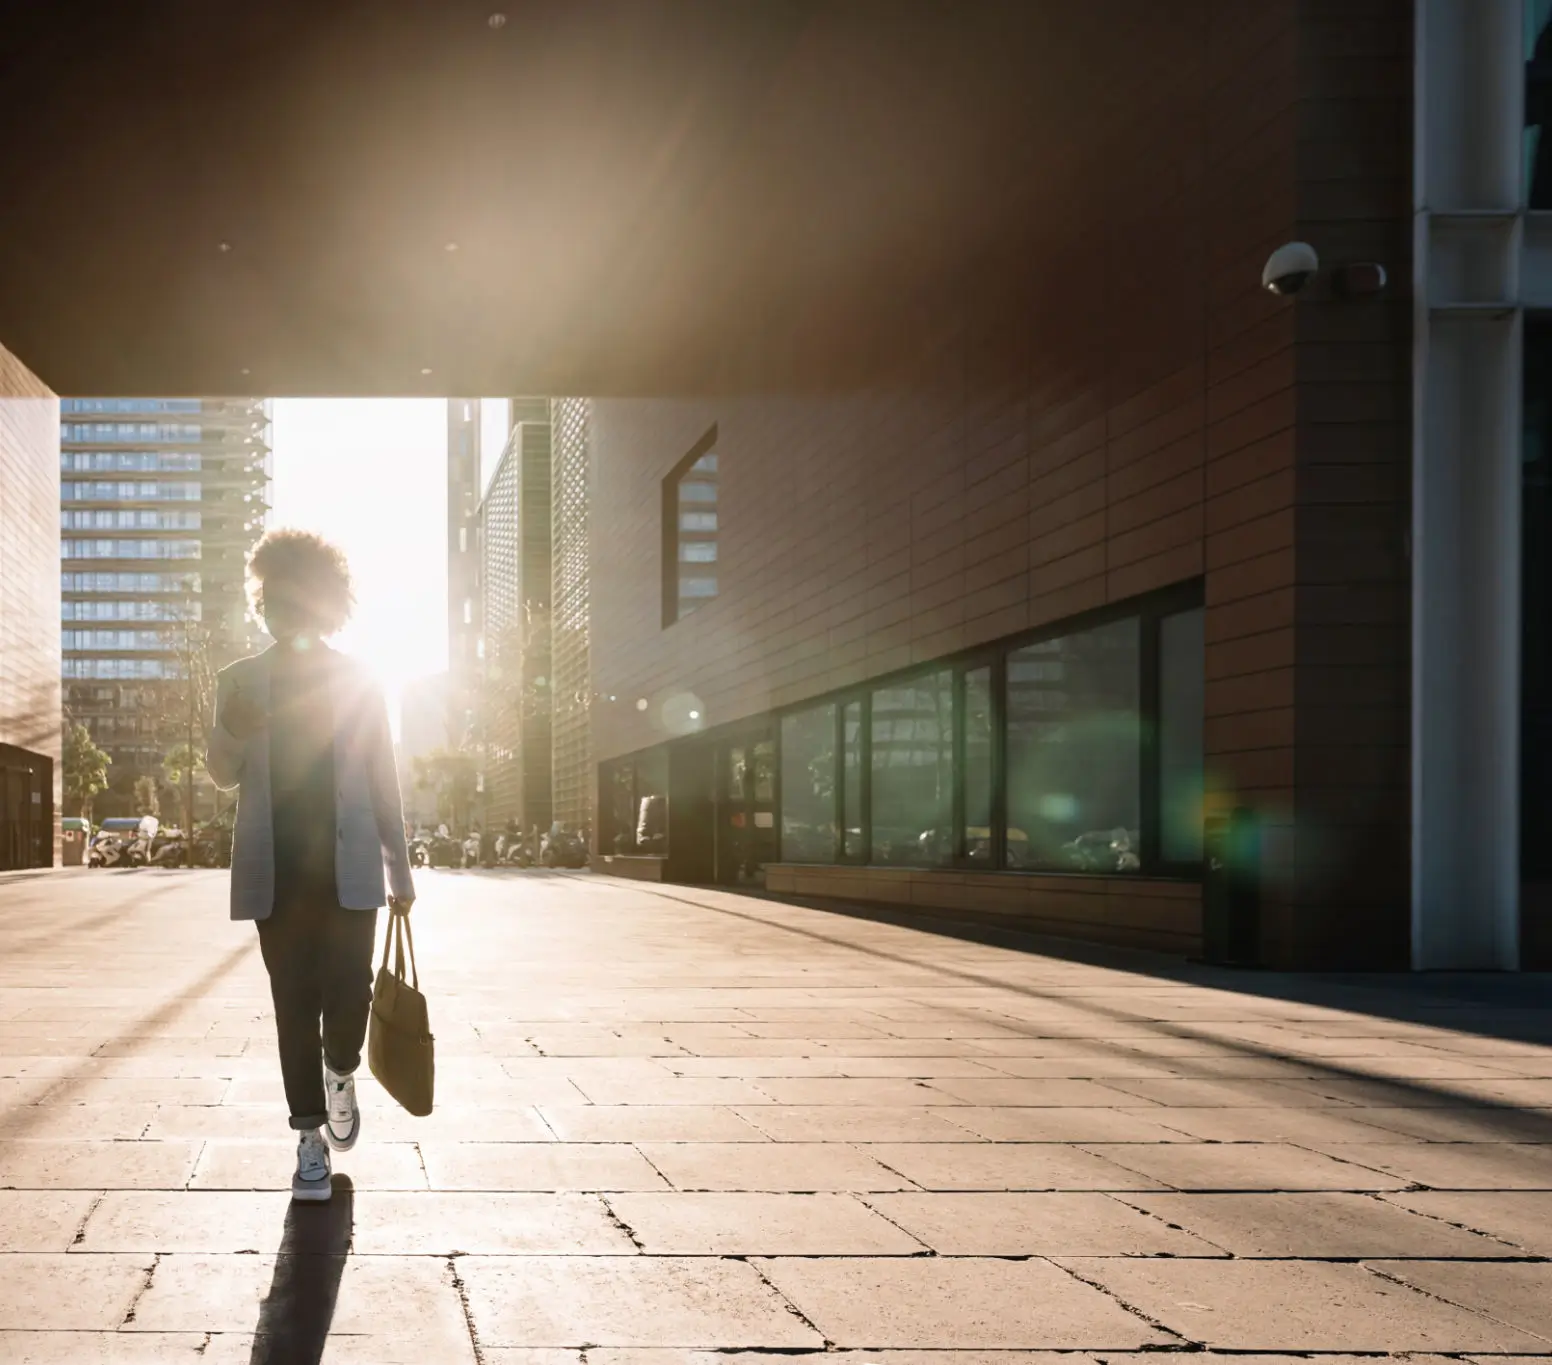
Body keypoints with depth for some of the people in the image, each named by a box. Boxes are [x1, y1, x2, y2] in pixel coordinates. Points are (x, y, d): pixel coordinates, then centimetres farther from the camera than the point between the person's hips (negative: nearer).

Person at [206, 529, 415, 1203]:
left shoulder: (357, 681, 6)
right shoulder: (240, 682, 9)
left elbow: (383, 781, 8)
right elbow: (225, 775, 9)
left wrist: (400, 870, 8)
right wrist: (231, 734, -14)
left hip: (347, 865, -1)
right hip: (276, 869, 1)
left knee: (347, 991, -8)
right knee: (294, 1000, 1)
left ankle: (341, 1075, 25)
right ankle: (311, 1138, 9)